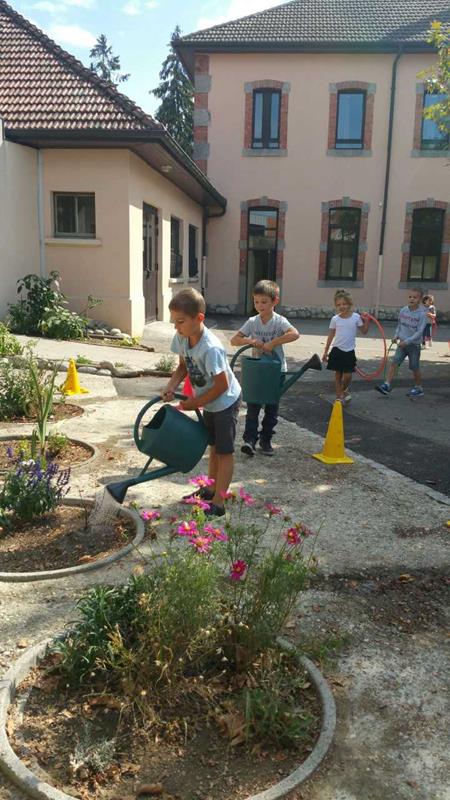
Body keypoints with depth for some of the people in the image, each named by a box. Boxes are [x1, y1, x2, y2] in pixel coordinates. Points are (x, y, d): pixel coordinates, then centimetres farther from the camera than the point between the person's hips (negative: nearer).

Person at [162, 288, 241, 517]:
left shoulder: (210, 348, -35)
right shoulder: (181, 338, -13)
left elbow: (222, 385, -29)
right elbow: (183, 366, 4)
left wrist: (195, 403, -19)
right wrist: (171, 386, -15)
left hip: (225, 401, -8)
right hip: (209, 402, 8)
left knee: (224, 451, 0)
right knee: (213, 447, 21)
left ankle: (217, 504, 5)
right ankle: (211, 489, 36)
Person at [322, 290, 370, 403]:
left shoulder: (356, 317, -3)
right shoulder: (335, 319, -2)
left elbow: (364, 331, 7)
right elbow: (331, 336, 5)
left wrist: (367, 321, -10)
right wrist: (325, 351, 5)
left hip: (349, 351, 0)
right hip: (337, 350, 0)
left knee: (347, 375, -2)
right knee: (338, 374, 6)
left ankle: (344, 390, 29)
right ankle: (339, 396, 19)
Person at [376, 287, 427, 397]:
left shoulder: (422, 314, -15)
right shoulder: (403, 310, 0)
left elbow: (419, 332, -17)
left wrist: (406, 342, -21)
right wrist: (396, 335, -2)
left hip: (414, 344, -4)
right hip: (402, 343, 4)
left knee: (414, 368, 6)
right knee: (394, 362, -7)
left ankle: (418, 388, 24)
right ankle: (387, 385, -7)